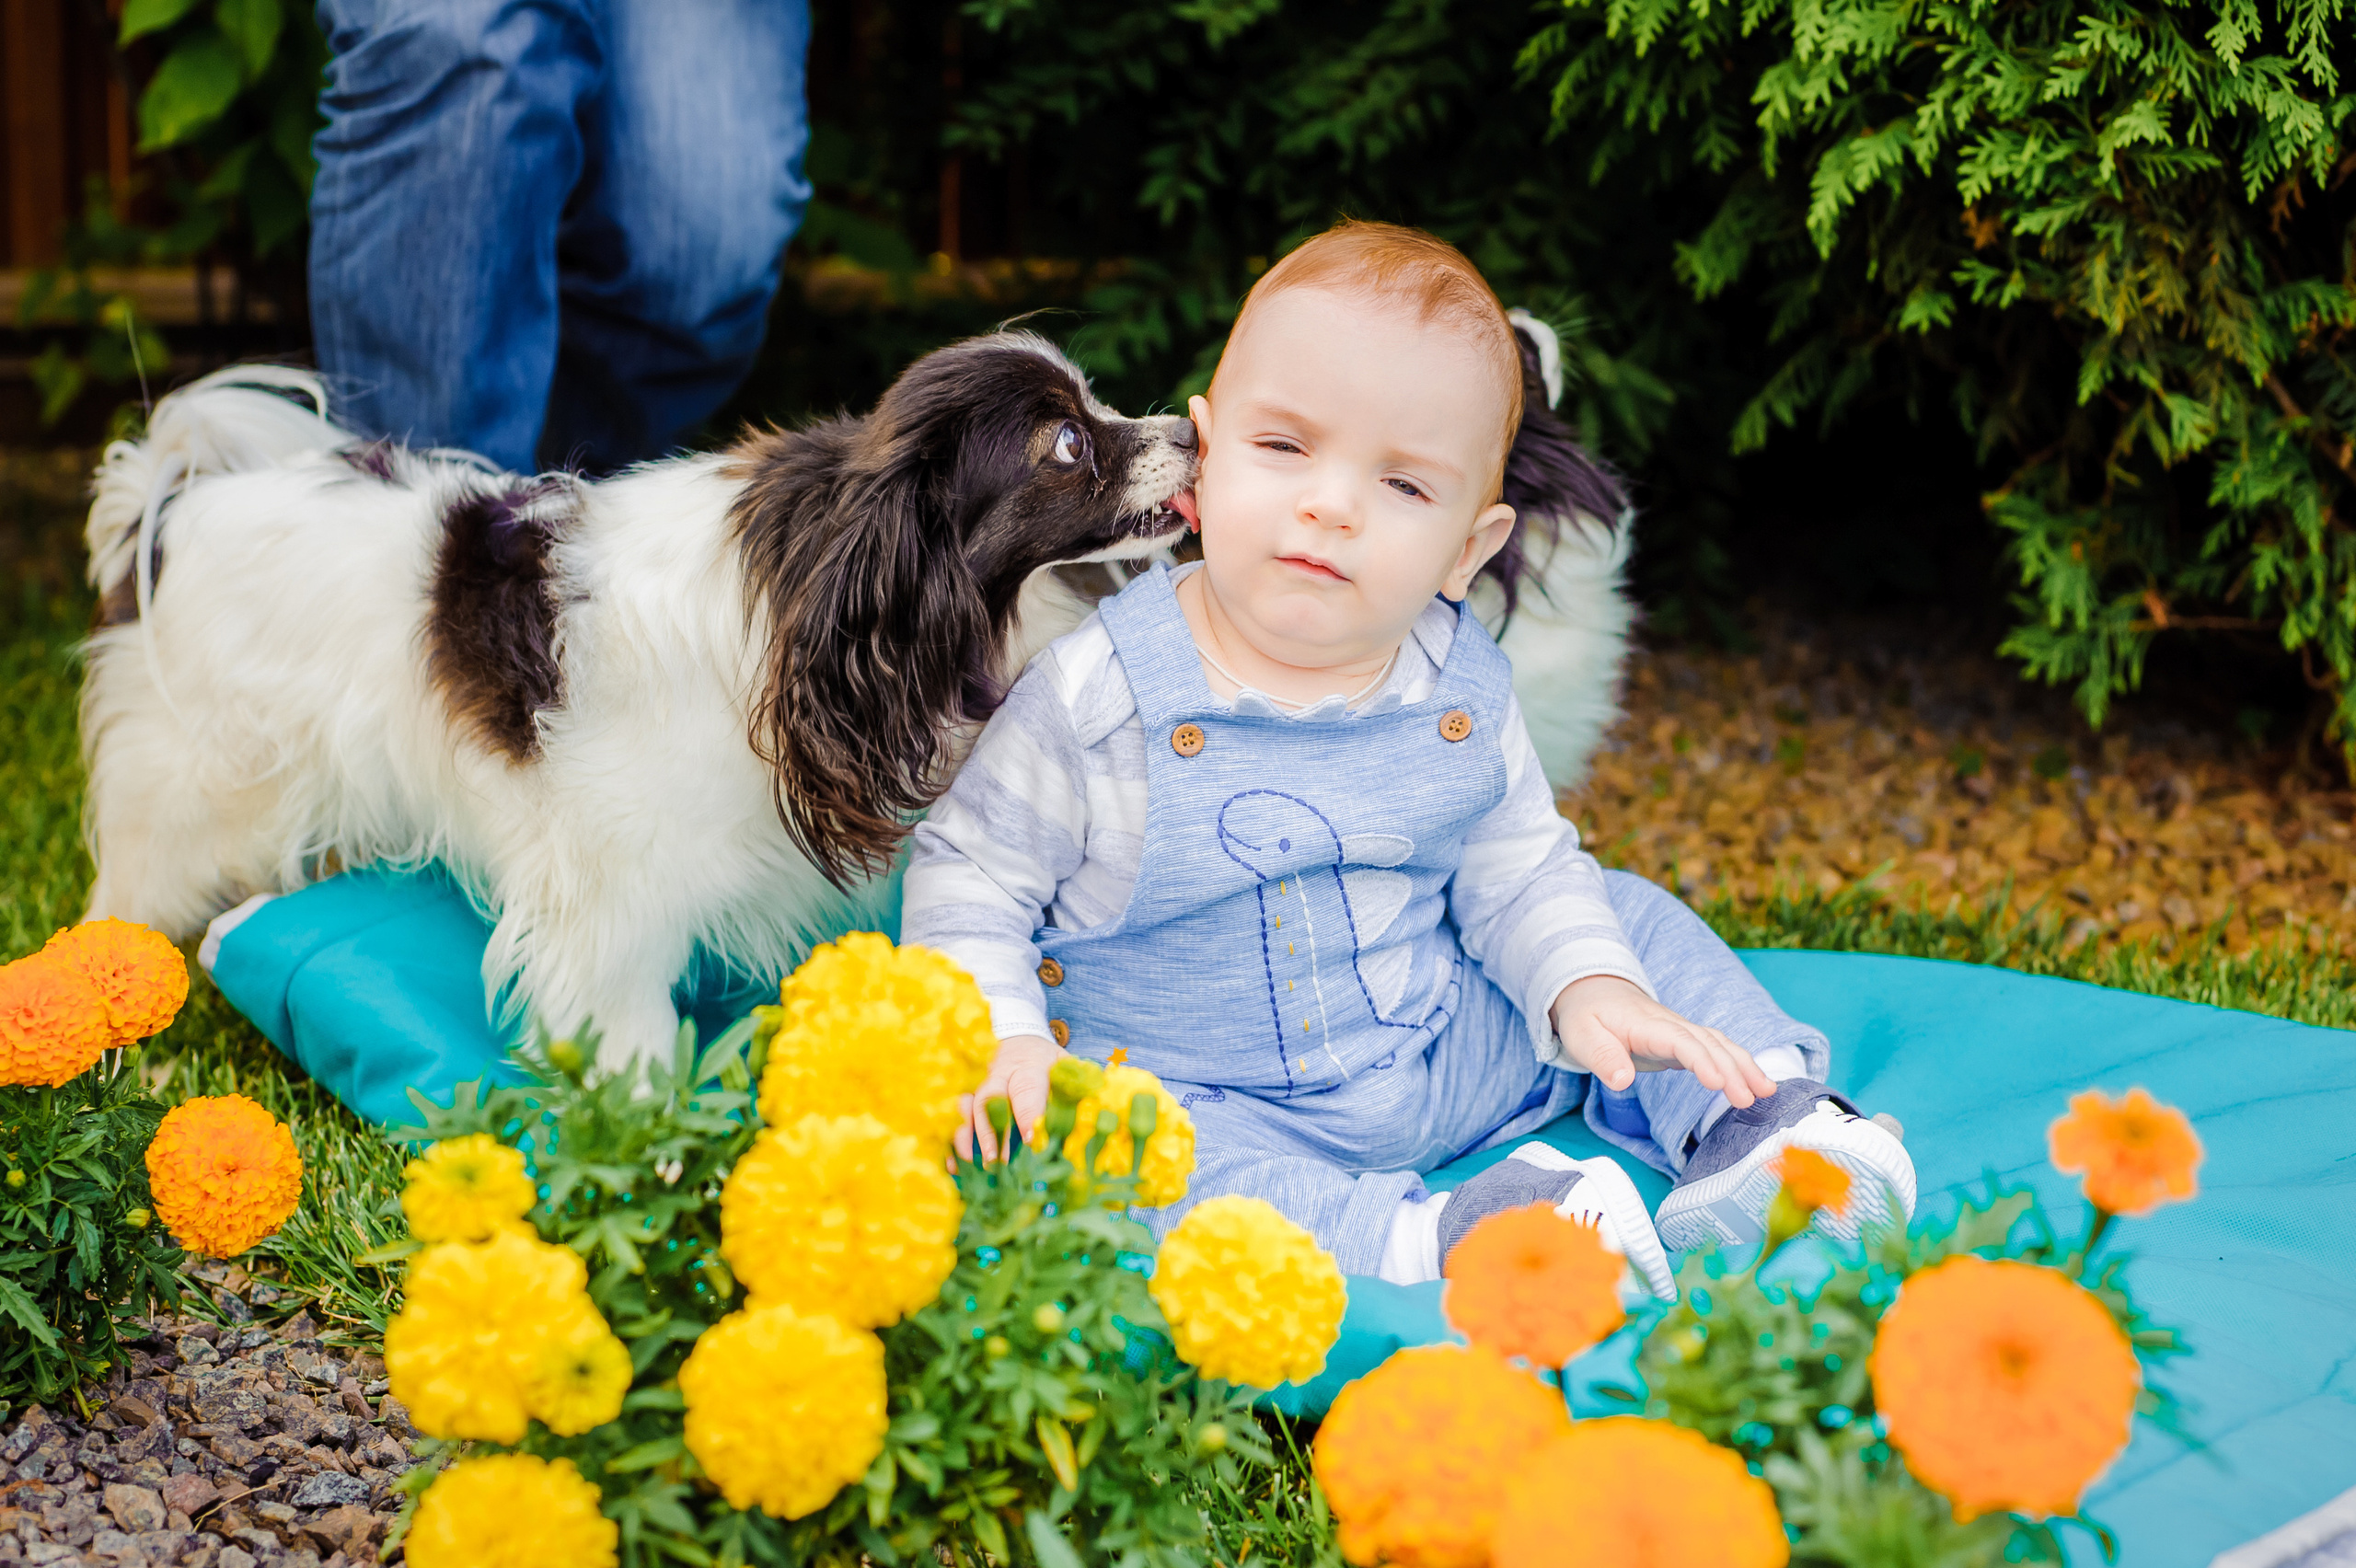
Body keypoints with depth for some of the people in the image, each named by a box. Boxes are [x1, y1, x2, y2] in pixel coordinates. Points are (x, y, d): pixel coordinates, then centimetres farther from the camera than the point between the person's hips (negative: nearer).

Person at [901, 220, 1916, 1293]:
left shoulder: (1457, 693, -4)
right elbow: (970, 875, -10)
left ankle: (1765, 1121, 7)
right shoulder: (1101, 695, -17)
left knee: (1627, 914, 4)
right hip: (1210, 1104, -4)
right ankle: (1419, 1240, -39)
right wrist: (999, 1035, -26)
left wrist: (1585, 983, -14)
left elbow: (1520, 870, 5)